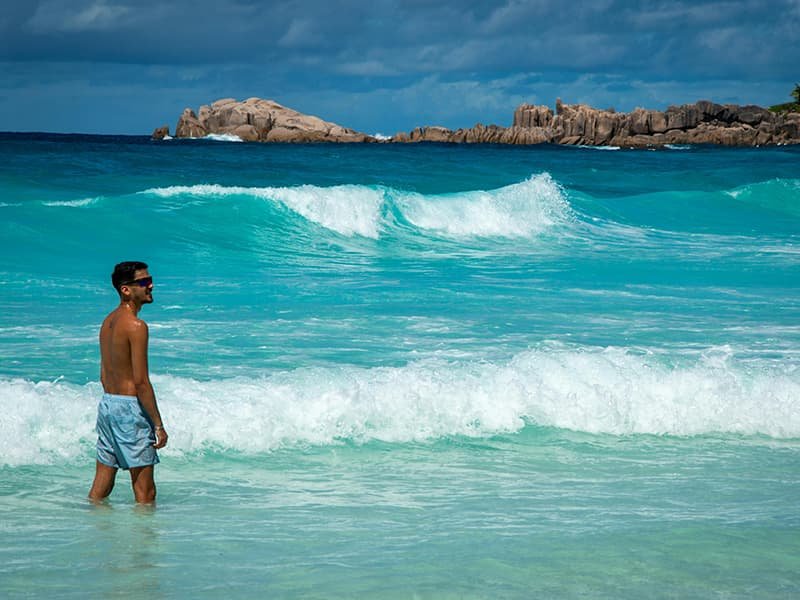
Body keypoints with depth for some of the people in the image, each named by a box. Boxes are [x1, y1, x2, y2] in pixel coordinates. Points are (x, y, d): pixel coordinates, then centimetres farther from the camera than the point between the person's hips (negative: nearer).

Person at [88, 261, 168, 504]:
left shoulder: (108, 321, 12)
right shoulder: (136, 326, -16)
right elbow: (141, 382, -18)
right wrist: (158, 425, -15)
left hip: (107, 402, 9)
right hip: (130, 406, -9)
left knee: (100, 488, 14)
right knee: (145, 491, -3)